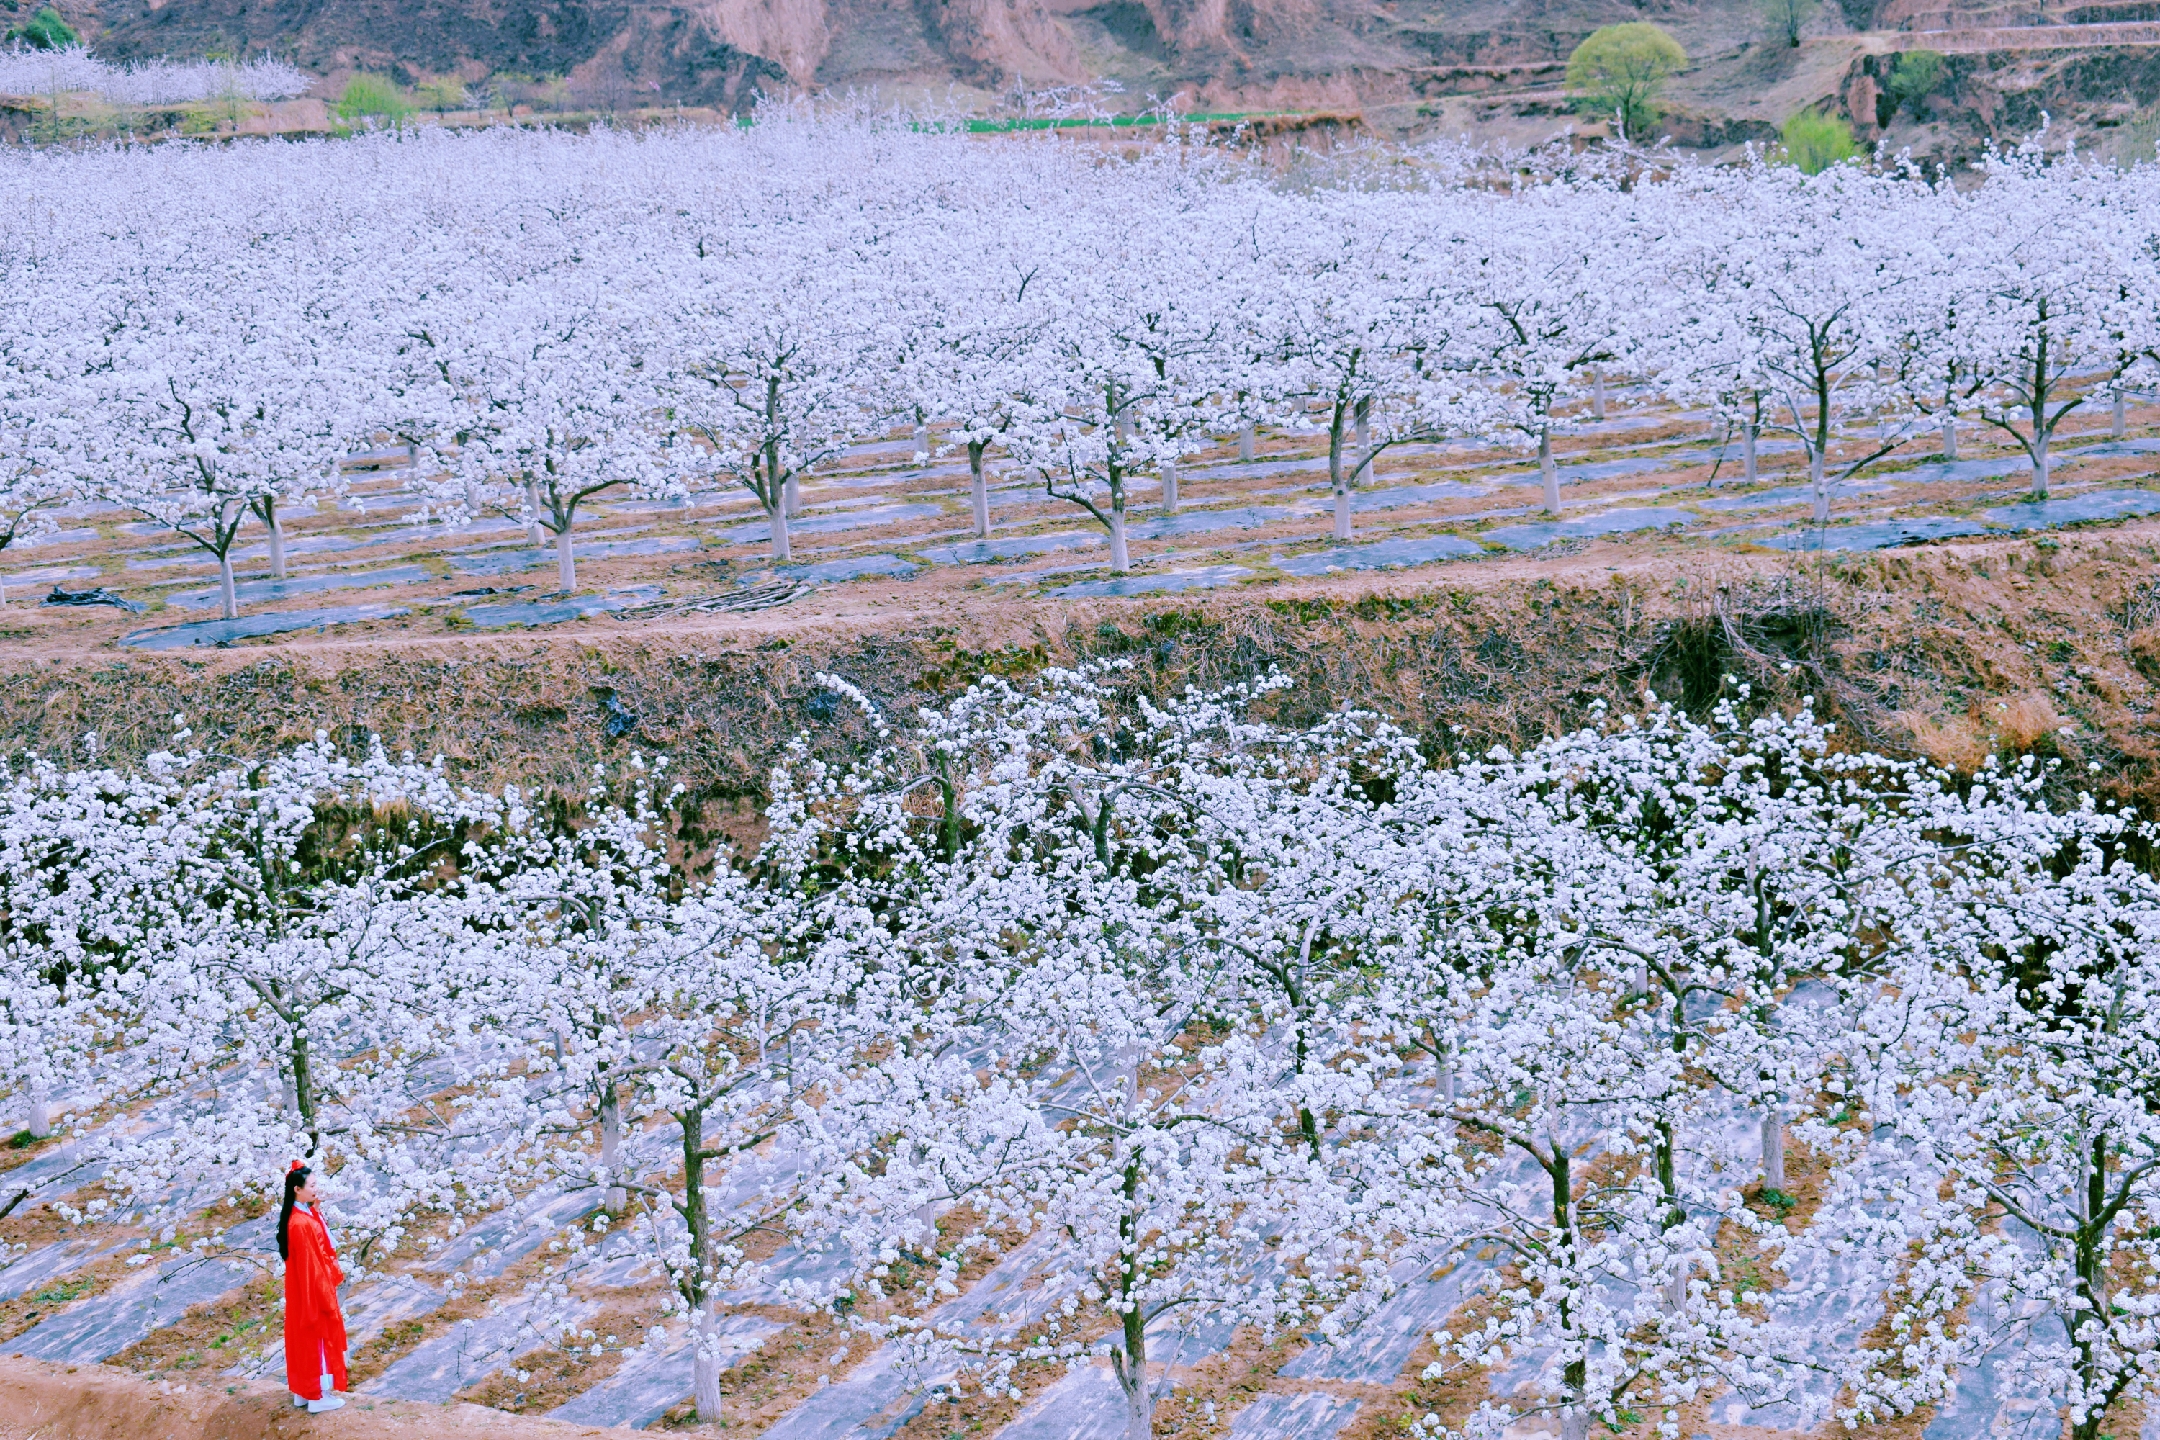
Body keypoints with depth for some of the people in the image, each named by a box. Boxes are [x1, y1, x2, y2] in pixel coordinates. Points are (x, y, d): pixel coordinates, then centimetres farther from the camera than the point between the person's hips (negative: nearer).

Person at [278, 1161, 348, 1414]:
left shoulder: (306, 1214, 1)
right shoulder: (301, 1224, -29)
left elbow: (321, 1247, 10)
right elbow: (310, 1266, -24)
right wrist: (326, 1298, -18)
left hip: (305, 1291, 10)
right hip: (313, 1291, -10)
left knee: (304, 1337, 20)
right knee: (319, 1338, 5)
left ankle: (303, 1390, 32)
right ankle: (319, 1396, 17)